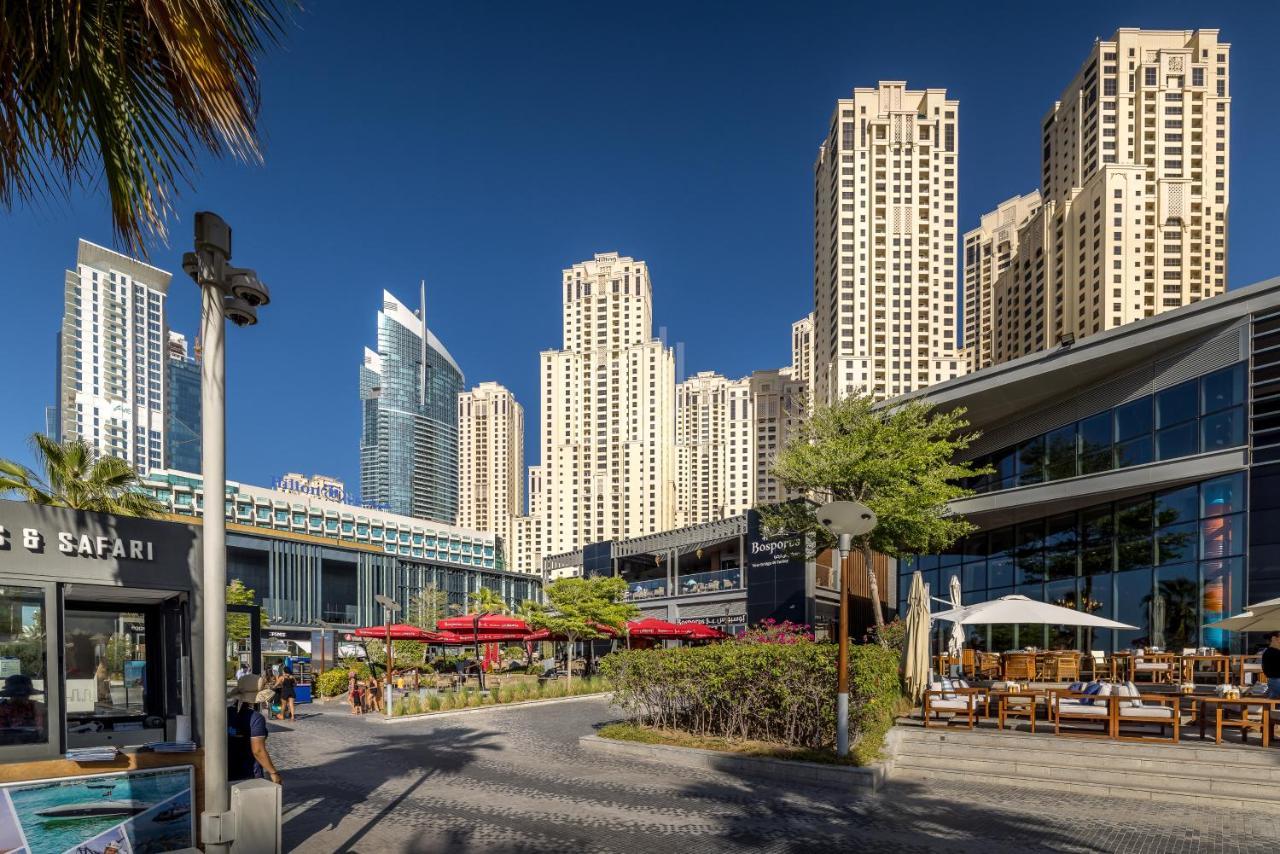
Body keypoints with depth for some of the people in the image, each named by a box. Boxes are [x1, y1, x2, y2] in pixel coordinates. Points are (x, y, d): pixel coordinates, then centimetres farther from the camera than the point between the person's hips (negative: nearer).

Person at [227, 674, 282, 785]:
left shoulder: (227, 714, -1)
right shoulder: (256, 718, -18)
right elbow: (258, 751, -20)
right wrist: (273, 772, -13)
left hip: (229, 773, 6)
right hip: (250, 774, -6)